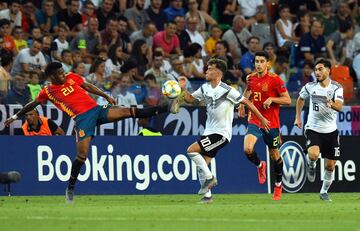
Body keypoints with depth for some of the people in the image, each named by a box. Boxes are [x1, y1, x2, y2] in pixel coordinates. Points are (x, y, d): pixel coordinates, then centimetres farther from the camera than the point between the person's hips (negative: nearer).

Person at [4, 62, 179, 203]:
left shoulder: (72, 78, 12)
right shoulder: (47, 91, 6)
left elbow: (88, 87, 21)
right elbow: (32, 105, 19)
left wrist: (106, 97, 17)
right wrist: (15, 116, 25)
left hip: (96, 109, 3)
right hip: (82, 118, -3)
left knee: (130, 112, -11)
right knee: (82, 154, -15)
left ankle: (166, 109, -15)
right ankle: (70, 188, 1)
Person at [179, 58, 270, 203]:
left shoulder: (227, 90, -15)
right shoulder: (205, 88, 6)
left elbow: (247, 102, -9)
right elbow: (190, 99, 18)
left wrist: (262, 119, -4)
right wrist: (183, 89, -1)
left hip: (221, 133, -8)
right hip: (209, 132, 8)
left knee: (192, 150, -18)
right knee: (201, 165, 4)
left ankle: (209, 178, -6)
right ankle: (207, 195, 12)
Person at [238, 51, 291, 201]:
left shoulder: (275, 79, -11)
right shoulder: (251, 78, 4)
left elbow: (288, 100, -9)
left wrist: (271, 99, -22)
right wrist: (242, 105, 16)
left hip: (271, 123, -3)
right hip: (254, 120, 3)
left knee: (275, 155, 9)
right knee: (247, 149, -20)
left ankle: (278, 185, 30)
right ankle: (260, 166, 14)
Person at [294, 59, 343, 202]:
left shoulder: (336, 87, -9)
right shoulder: (310, 87, -3)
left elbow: (339, 107, -24)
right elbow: (300, 99, 18)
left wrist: (332, 104, -45)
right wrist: (298, 118, 13)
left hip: (330, 131, 1)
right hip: (313, 129, -1)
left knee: (330, 165, 5)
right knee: (314, 154, -29)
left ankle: (324, 192, 27)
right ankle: (311, 166, 8)